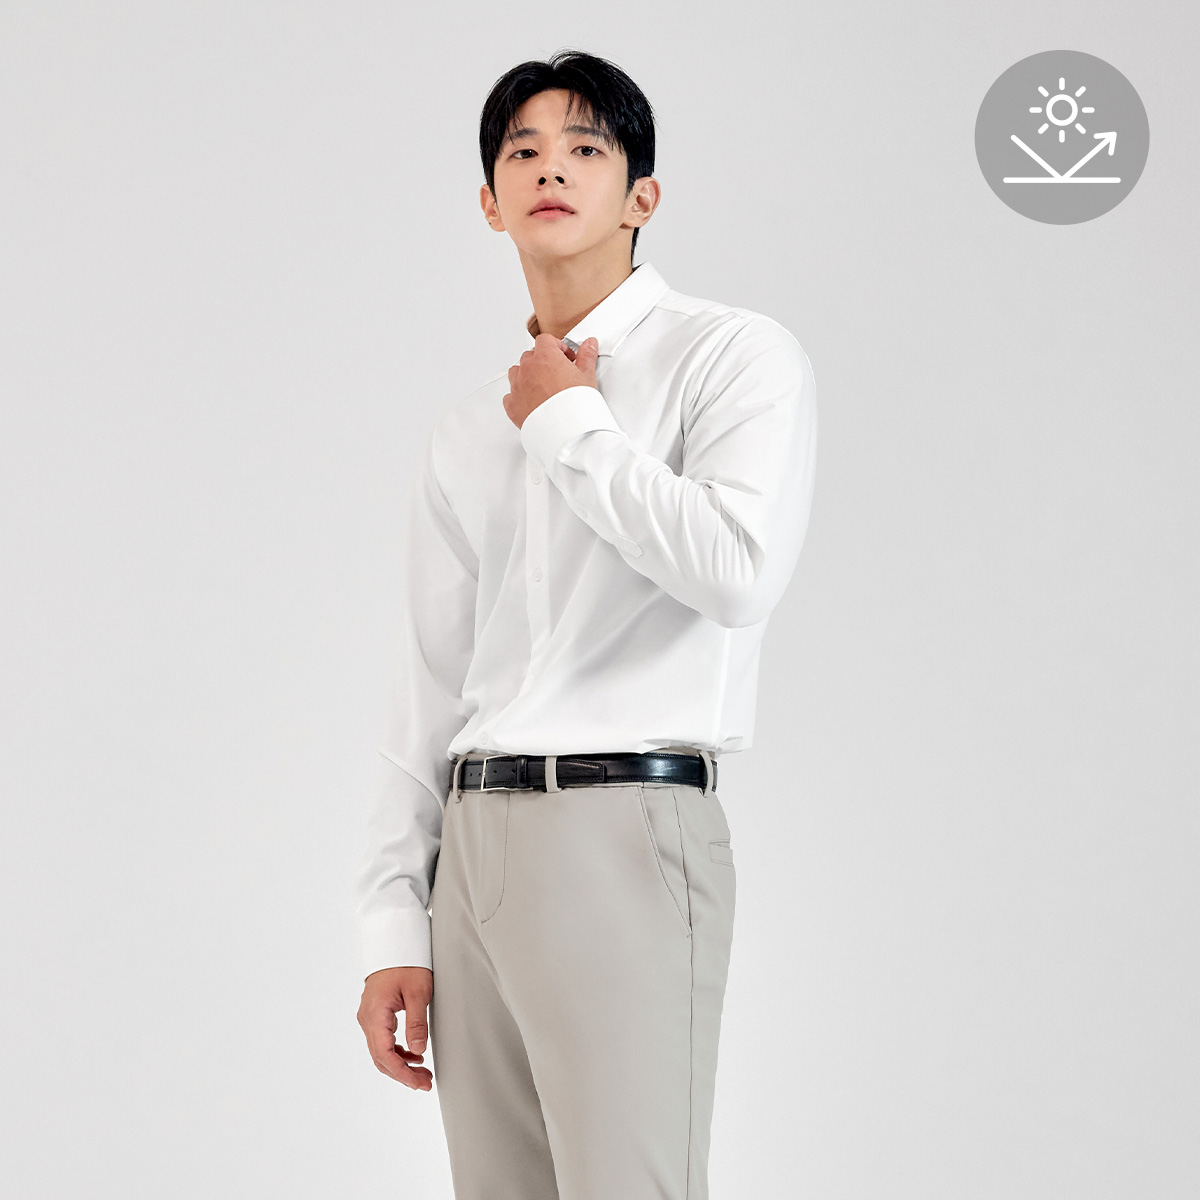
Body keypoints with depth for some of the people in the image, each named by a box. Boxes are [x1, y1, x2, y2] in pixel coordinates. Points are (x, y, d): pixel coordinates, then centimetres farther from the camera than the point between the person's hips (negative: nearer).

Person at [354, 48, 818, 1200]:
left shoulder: (734, 356, 1)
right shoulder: (470, 429, 18)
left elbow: (741, 570, -18)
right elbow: (427, 684, 16)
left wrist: (571, 425, -5)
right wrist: (394, 929, 10)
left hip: (625, 828, -6)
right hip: (473, 841, 6)